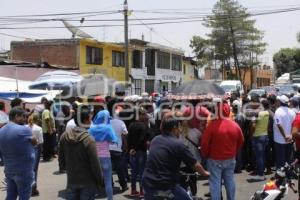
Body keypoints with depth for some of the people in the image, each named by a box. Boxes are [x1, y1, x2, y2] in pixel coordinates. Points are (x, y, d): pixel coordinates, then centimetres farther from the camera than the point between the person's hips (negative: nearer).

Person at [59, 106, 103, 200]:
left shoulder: (64, 136, -3)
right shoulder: (89, 139, -21)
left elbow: (61, 158, 7)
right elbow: (95, 164, -17)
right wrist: (100, 181, -4)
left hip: (71, 180, 5)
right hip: (87, 182, -5)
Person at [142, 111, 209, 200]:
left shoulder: (155, 140, 10)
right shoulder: (178, 144, -9)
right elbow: (195, 164, -1)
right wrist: (204, 173, 18)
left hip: (148, 183, 6)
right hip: (165, 186, -6)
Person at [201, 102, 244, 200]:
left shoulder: (213, 124, -18)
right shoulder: (235, 125, -2)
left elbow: (204, 142, -15)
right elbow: (241, 142, 10)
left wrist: (205, 155, 2)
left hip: (215, 160, -5)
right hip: (230, 159, 5)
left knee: (215, 183, 2)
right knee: (230, 181, 16)